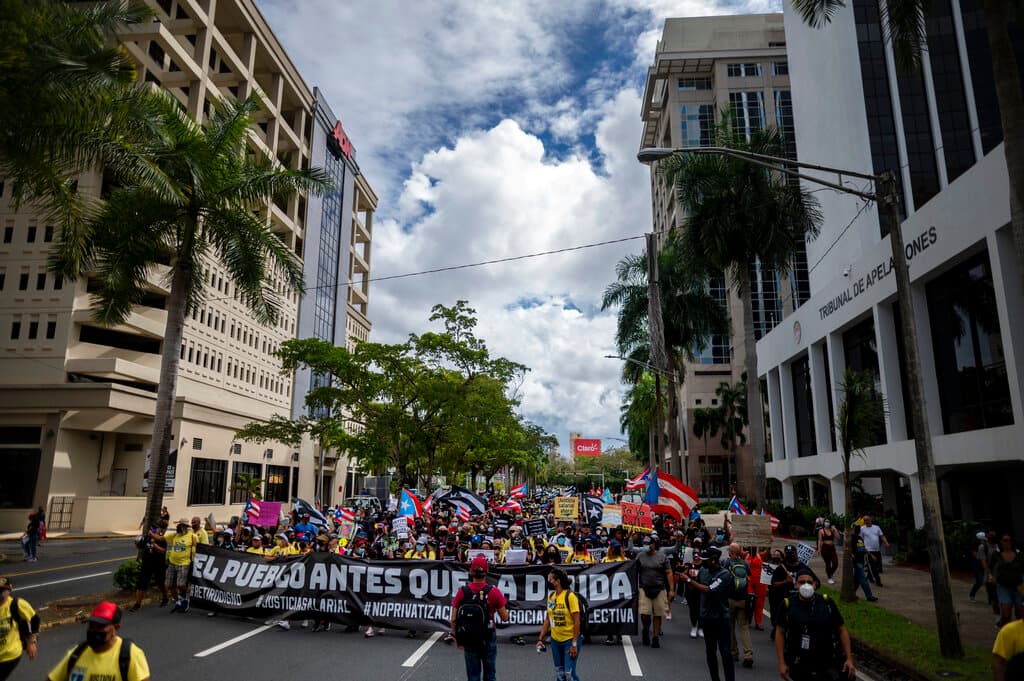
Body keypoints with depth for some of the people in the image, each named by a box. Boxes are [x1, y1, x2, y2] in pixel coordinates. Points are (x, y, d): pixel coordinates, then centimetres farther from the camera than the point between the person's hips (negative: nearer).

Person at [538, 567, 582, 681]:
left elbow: (577, 622, -17)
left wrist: (574, 644, -19)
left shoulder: (570, 596, -17)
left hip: (570, 640, -6)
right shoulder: (551, 597, 3)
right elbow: (547, 620, 10)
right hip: (555, 641, 7)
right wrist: (540, 639, 5)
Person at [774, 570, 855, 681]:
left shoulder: (827, 603, -3)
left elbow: (841, 630, 5)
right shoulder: (788, 604, -6)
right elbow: (780, 633, -1)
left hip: (829, 662, 1)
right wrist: (782, 663, -4)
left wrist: (849, 658, 0)